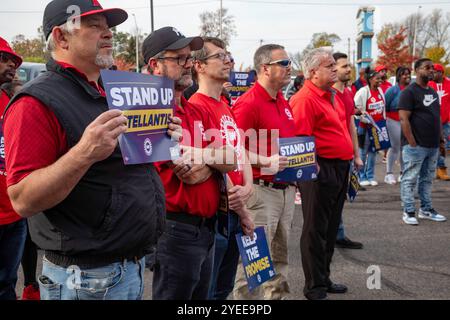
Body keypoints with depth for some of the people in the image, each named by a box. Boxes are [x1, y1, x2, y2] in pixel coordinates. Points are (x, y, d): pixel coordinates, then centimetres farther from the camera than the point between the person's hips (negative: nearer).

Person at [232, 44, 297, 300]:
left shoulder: (284, 103, 14)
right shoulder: (249, 103, -14)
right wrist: (265, 162, -27)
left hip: (287, 189, 9)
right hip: (261, 190, -9)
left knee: (281, 255, 19)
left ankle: (279, 295, 34)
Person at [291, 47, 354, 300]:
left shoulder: (332, 95, 15)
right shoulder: (305, 99, -15)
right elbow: (302, 139, -21)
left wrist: (347, 165, 20)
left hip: (340, 169, 10)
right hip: (321, 170, -10)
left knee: (331, 228, 18)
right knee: (316, 230, 2)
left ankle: (324, 278, 33)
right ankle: (314, 288, 14)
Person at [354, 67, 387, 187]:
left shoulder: (380, 91, 9)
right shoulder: (363, 91, -12)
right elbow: (355, 107, -13)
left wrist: (383, 120, 16)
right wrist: (363, 115, -15)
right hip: (365, 126, -7)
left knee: (373, 151, 11)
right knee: (363, 151, -1)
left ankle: (370, 176, 19)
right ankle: (362, 177, 8)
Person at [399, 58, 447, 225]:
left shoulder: (433, 92, 16)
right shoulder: (409, 92, -9)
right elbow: (404, 119, -15)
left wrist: (439, 139, 14)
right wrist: (412, 144, -18)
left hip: (433, 146, 8)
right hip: (415, 146, -8)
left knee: (427, 179, 15)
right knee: (410, 180, -1)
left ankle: (426, 209, 25)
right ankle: (408, 212, 6)